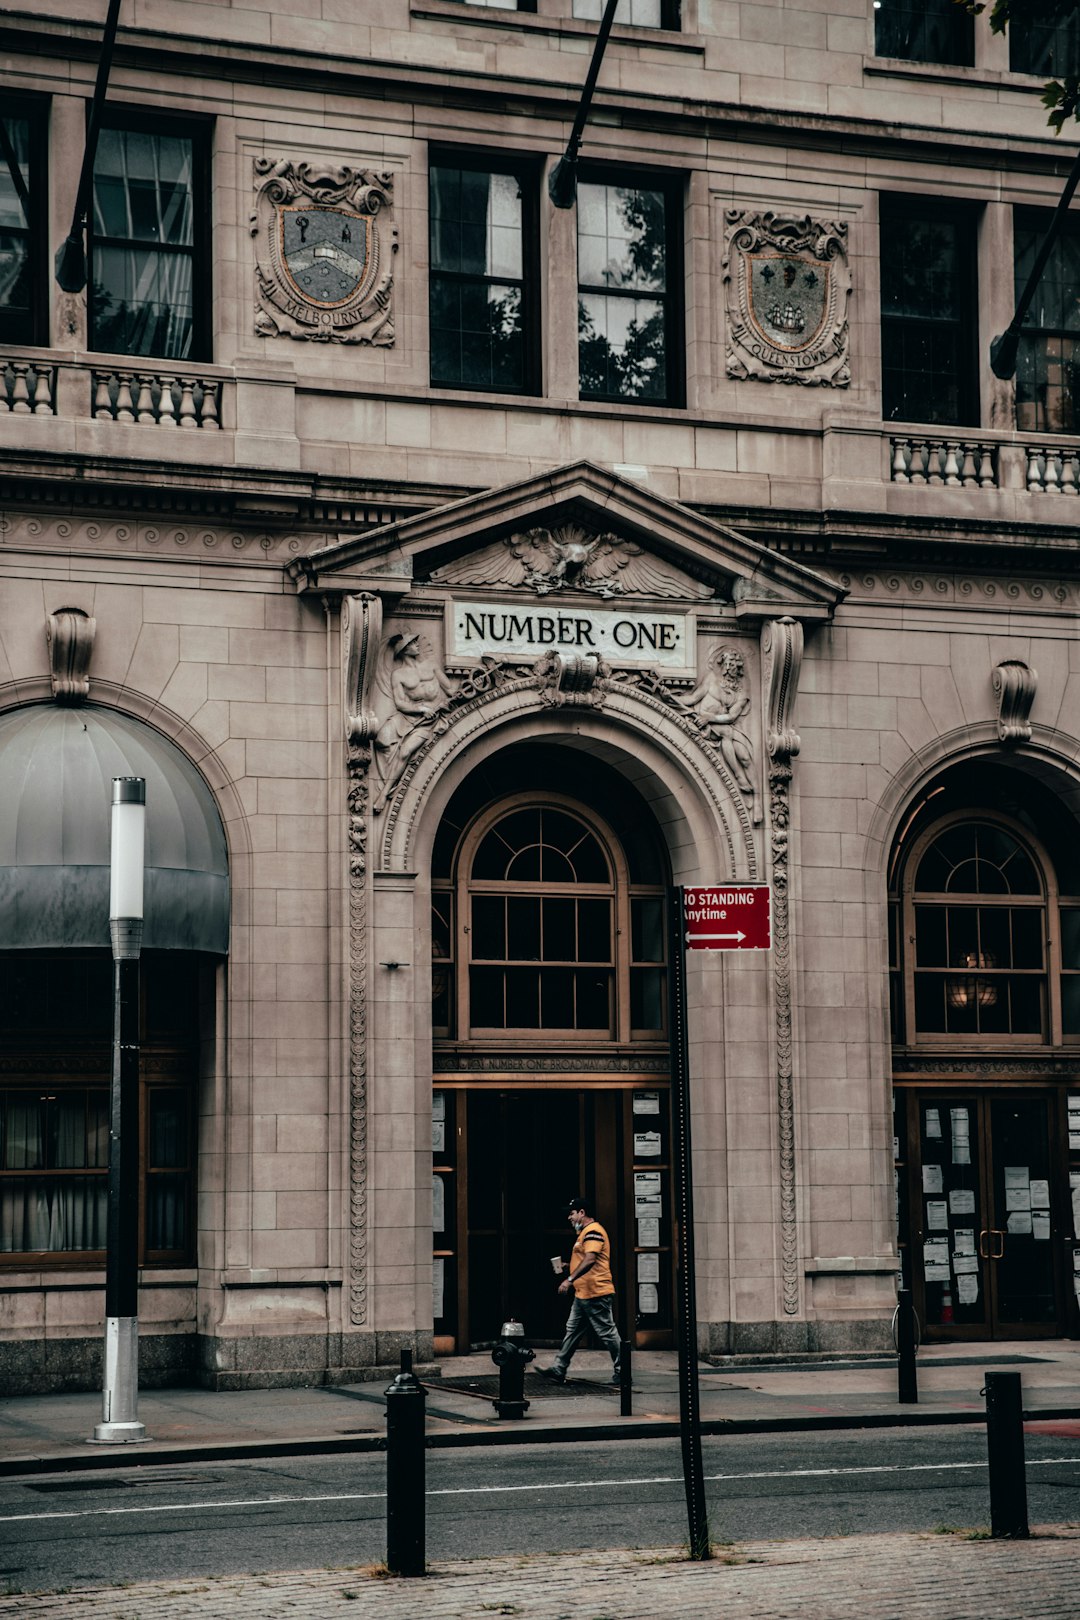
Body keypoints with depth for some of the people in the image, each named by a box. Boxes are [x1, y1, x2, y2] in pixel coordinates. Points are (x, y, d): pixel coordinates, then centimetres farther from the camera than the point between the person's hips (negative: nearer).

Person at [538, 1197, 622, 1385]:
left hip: (595, 1293, -11)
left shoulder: (593, 1231, -15)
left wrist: (570, 1279, -30)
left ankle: (621, 1372, 3)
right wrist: (568, 1265, 16)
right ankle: (558, 1370, 12)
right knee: (573, 1331, 10)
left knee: (607, 1333, -4)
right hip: (583, 1294, 11)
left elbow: (590, 1259, -27)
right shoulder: (584, 1232, 19)